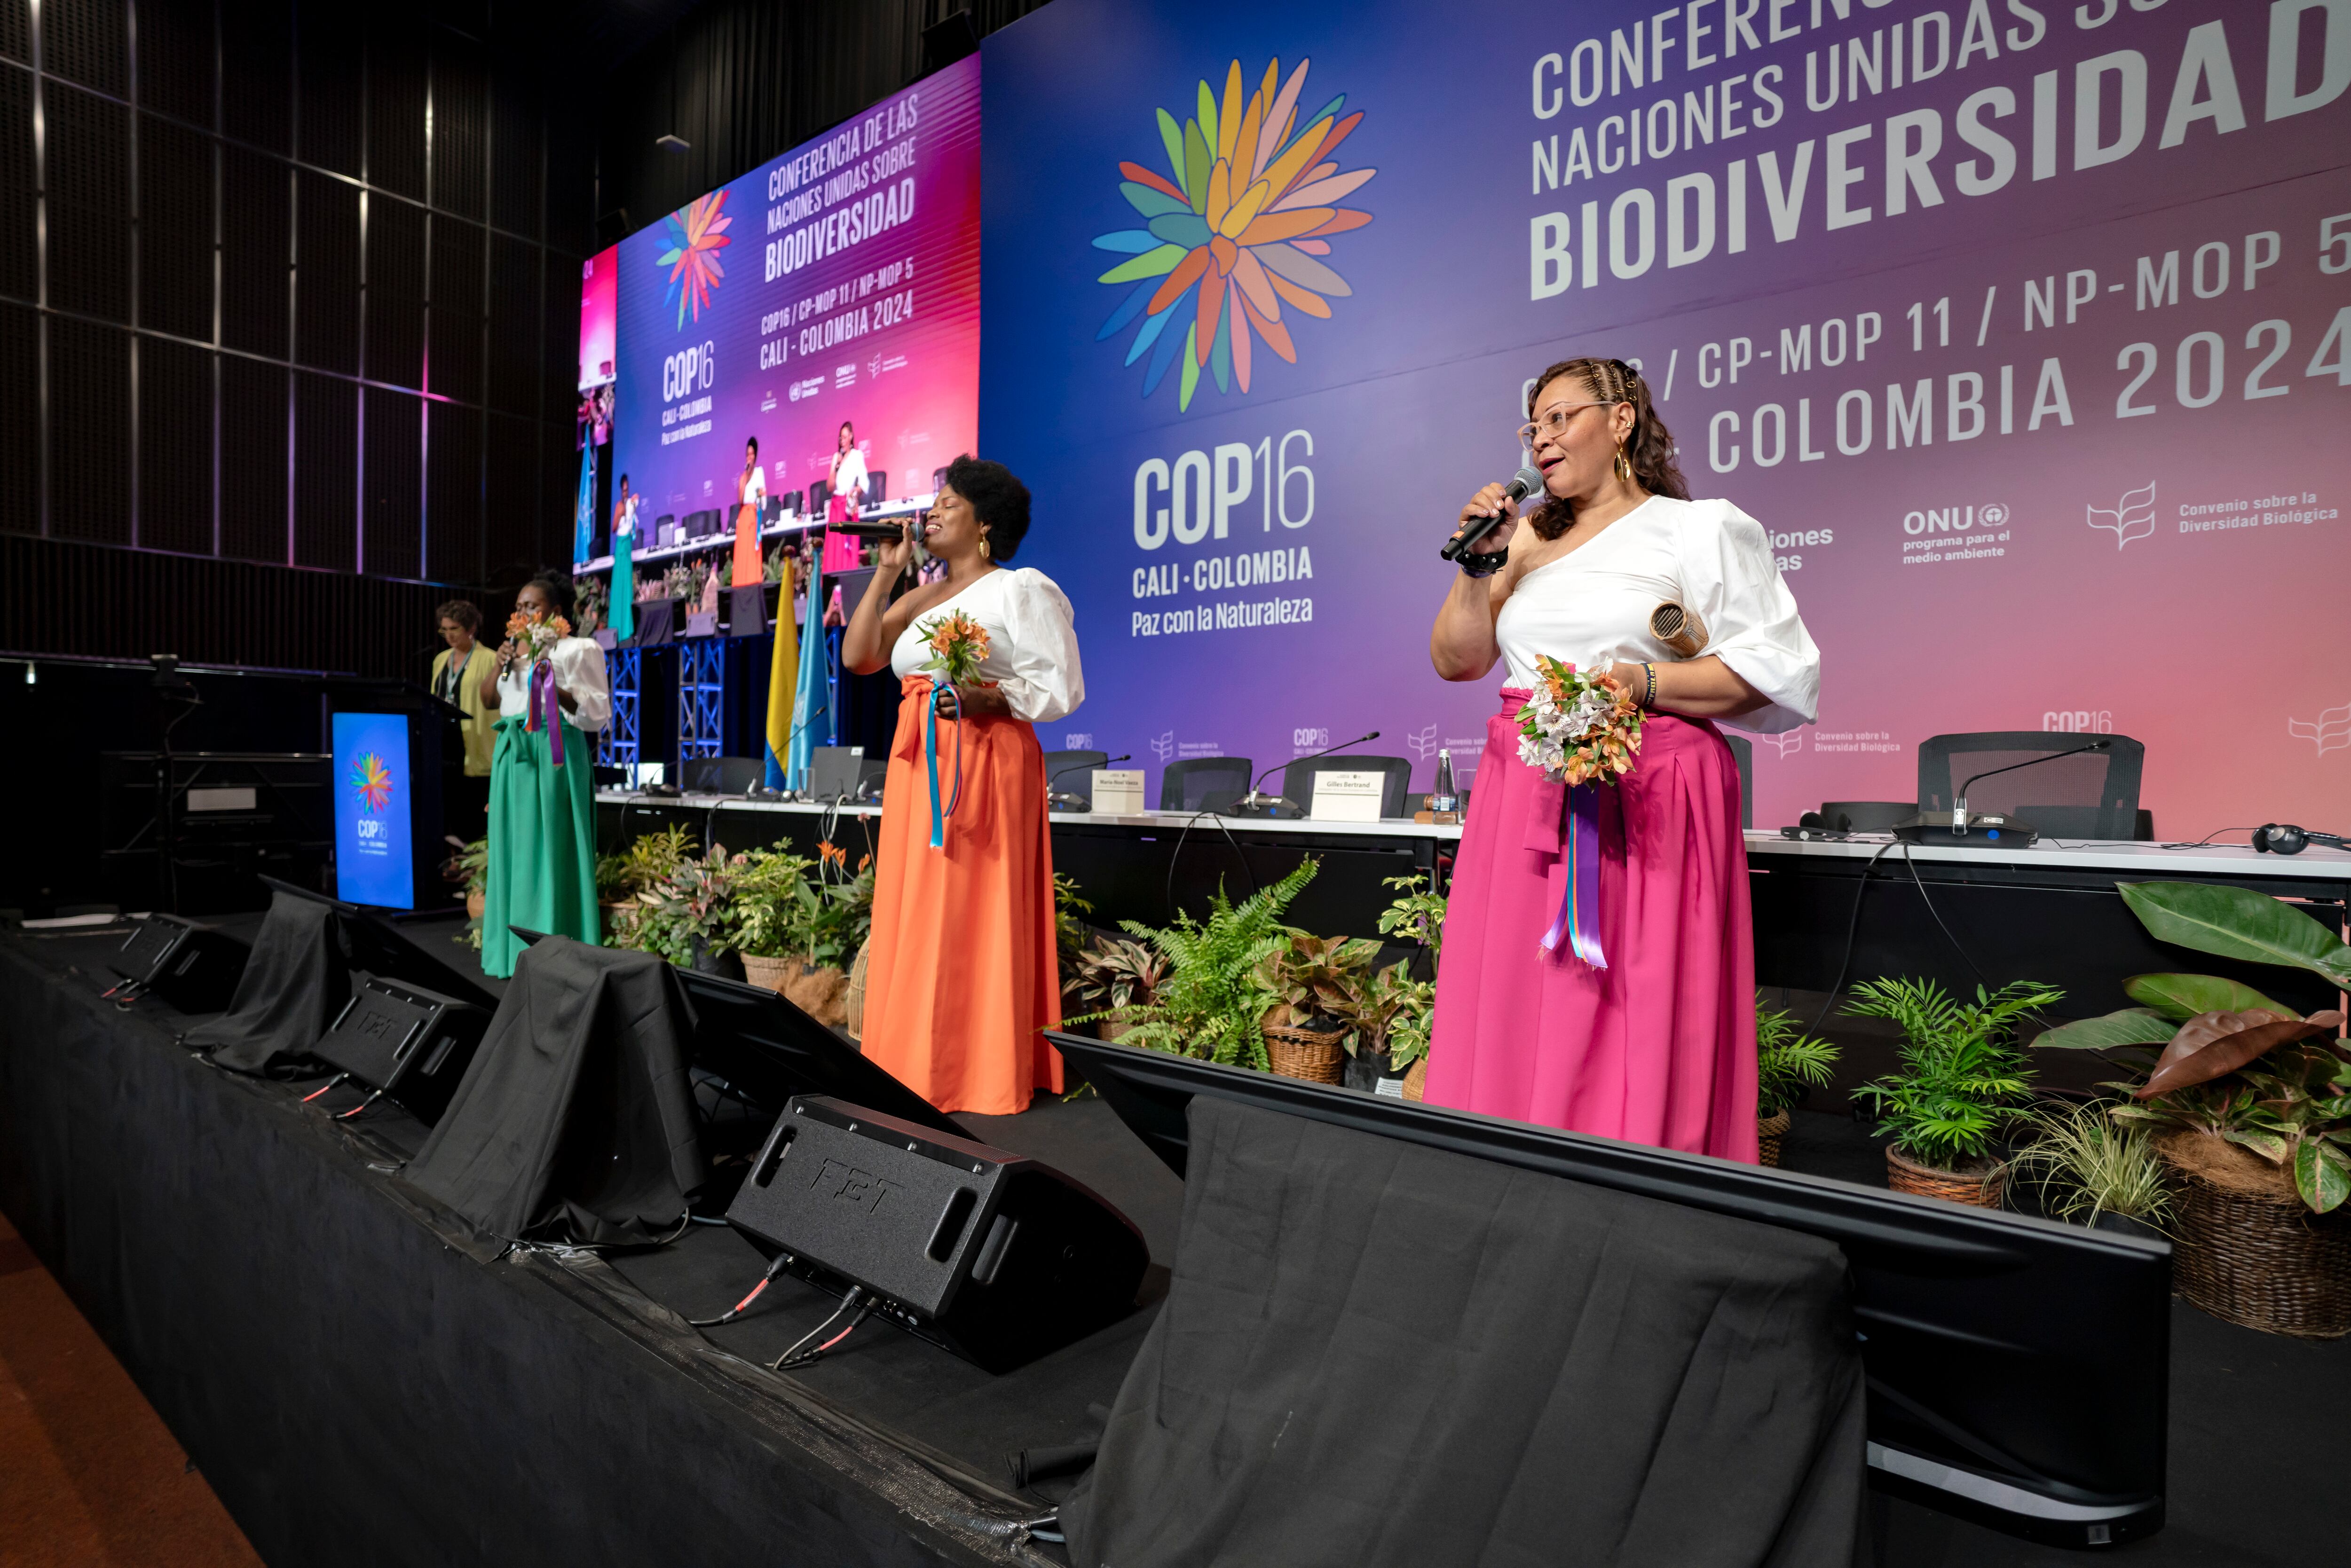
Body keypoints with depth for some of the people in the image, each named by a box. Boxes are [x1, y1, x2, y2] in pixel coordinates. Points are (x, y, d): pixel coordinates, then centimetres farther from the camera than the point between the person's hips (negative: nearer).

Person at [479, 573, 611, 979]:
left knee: (548, 852, -7)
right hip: (514, 755, 7)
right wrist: (501, 664, 2)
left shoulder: (577, 650, -3)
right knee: (514, 851, 10)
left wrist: (554, 688, -23)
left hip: (554, 756, -7)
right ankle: (516, 950, 19)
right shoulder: (516, 648, 17)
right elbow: (488, 698, 18)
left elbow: (598, 714, -9)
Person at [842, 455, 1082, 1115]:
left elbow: (1062, 688, -5)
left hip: (985, 762, -7)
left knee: (973, 913, -7)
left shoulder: (1020, 590, 1)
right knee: (916, 915, 6)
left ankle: (985, 1077, 2)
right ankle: (917, 1069, 15)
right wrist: (886, 574, 11)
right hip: (916, 767, 7)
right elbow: (857, 656, 12)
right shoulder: (922, 599, 21)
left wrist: (990, 696, -21)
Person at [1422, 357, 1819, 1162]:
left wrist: (1643, 683, -14)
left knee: (1637, 1032, -4)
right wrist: (1482, 563, 4)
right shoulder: (1530, 540, 19)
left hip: (1646, 798, -4)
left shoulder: (1701, 530, 5)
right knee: (1512, 1023, 4)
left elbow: (1774, 671, -3)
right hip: (1523, 797, 5)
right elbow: (1455, 659, 16)